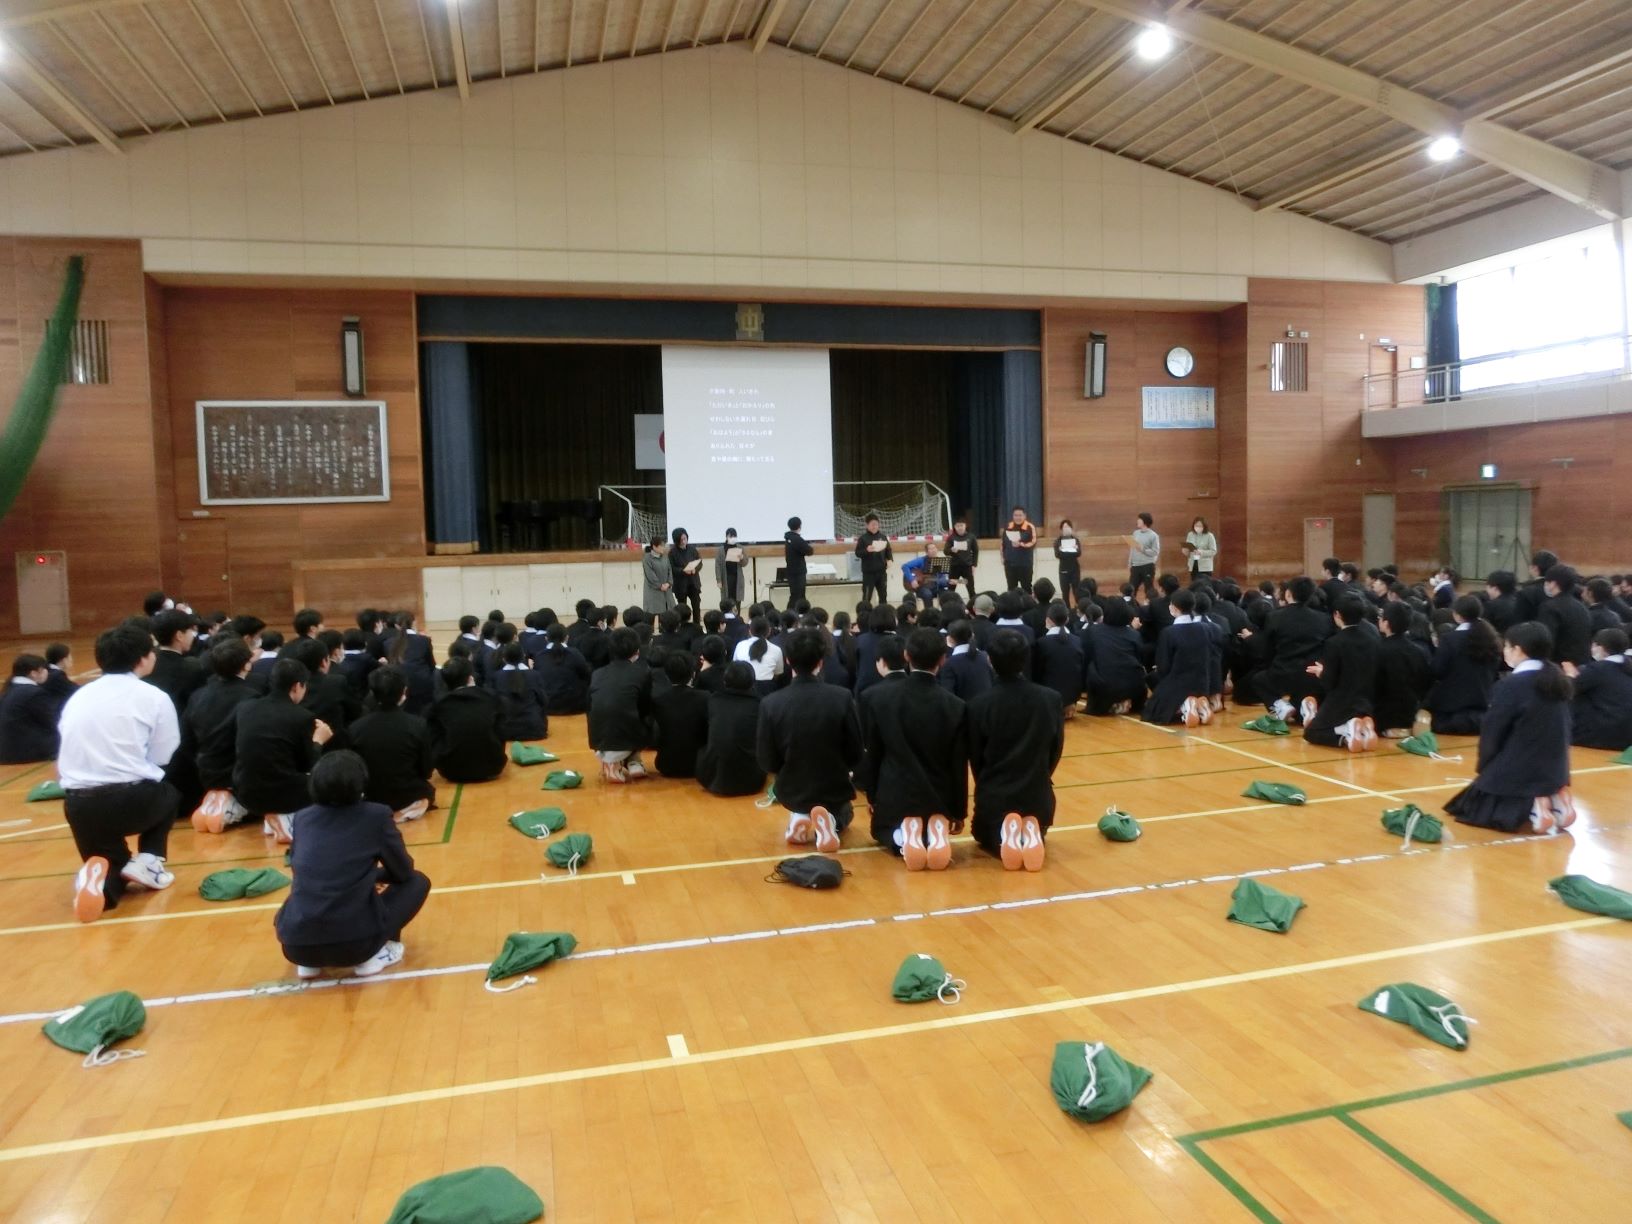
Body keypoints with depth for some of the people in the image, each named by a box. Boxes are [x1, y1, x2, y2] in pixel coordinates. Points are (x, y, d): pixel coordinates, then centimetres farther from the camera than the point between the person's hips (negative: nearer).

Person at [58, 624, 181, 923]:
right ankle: (148, 863, 13)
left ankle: (104, 877, -12)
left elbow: (62, 766, 19)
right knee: (167, 792, 32)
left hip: (79, 805, 4)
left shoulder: (78, 696, 18)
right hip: (133, 799, -3)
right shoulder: (154, 697, 3)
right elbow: (162, 762, 4)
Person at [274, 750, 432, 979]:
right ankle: (371, 956, 8)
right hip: (354, 943, -4)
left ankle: (309, 962, 19)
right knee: (417, 882, 17)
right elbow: (404, 872, 11)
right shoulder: (377, 816, -1)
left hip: (295, 945, 5)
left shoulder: (302, 817, 10)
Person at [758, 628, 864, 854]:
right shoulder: (842, 698, -21)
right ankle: (830, 821, -1)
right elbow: (855, 756, -11)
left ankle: (800, 820, 5)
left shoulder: (771, 704, -19)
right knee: (844, 815, 35)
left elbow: (766, 762, -12)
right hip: (835, 790, -2)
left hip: (791, 792, 2)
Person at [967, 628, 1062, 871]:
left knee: (985, 838, 30)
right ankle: (1031, 836, -3)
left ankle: (1002, 839, -5)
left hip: (994, 796, -1)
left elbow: (975, 758, -2)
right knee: (1037, 834, 34)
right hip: (1038, 795, 2)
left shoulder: (979, 705, -14)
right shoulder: (1051, 700, -8)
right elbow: (1056, 751, 2)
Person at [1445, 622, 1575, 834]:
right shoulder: (1558, 680, 3)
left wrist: (1484, 769, 5)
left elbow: (1491, 732, -11)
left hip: (1517, 772, -7)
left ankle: (1531, 810, -13)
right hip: (1554, 770, 7)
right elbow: (1562, 730, 10)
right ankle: (1554, 800, 3)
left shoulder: (1511, 686, -17)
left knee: (1470, 806, 10)